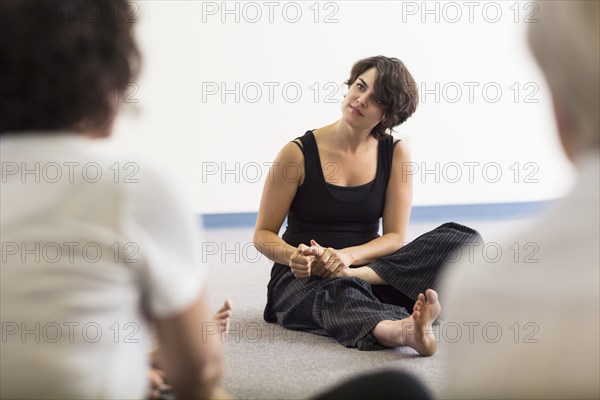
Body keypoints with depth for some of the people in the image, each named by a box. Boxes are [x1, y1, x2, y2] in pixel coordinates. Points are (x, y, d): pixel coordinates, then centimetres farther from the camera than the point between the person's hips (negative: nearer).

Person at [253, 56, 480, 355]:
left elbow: (395, 237, -2)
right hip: (302, 280, -3)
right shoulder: (299, 153, -5)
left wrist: (348, 256, -22)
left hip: (366, 267, 4)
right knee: (340, 292, -42)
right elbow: (263, 234, -2)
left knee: (464, 239, -18)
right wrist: (293, 257, -25)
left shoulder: (395, 153, 2)